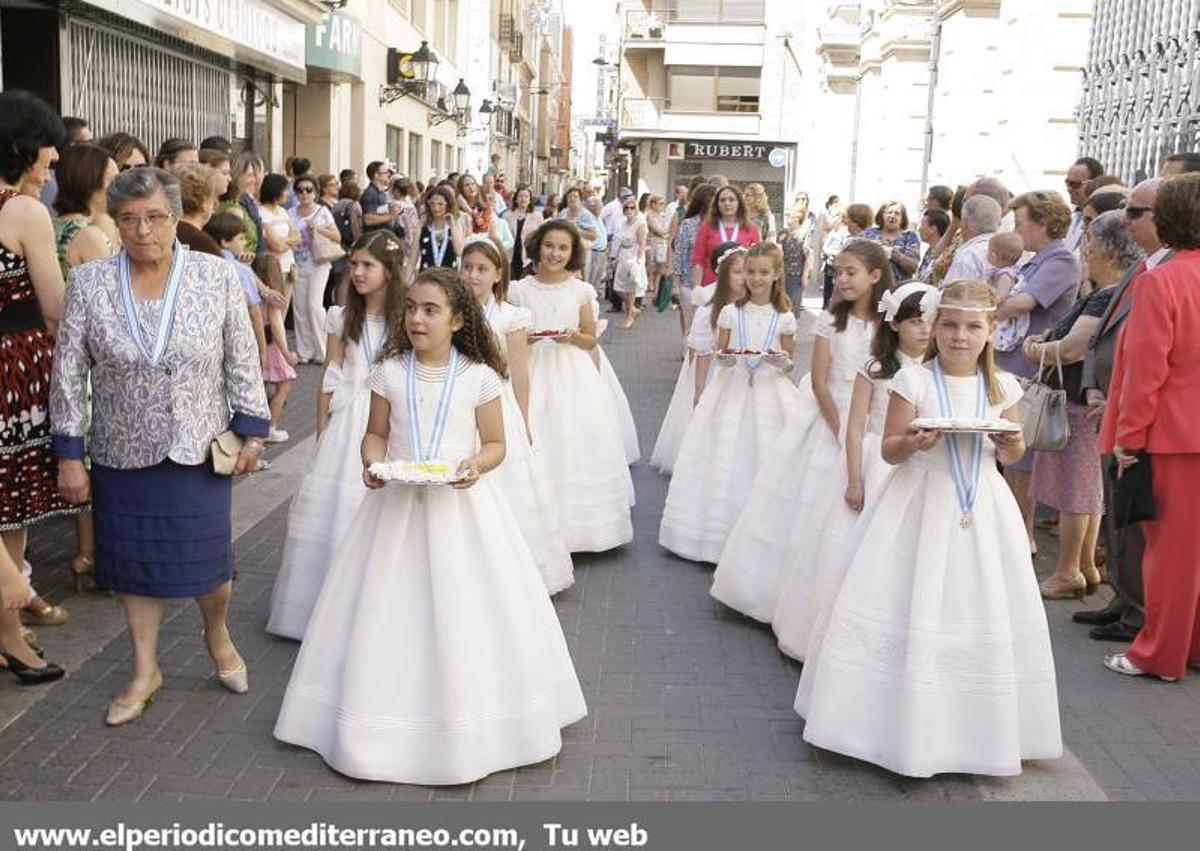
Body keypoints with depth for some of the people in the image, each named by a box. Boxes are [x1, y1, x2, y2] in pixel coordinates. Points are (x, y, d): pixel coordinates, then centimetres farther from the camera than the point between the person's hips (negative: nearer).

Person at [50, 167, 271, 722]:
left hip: (199, 449, -1)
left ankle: (217, 635, 37)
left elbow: (243, 361, 0)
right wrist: (69, 454, -2)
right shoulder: (88, 283, -5)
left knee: (208, 561, 4)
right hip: (122, 453, 1)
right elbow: (69, 373, -1)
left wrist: (251, 429, -1)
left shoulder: (218, 276, -5)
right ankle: (145, 670, 30)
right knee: (133, 561, 11)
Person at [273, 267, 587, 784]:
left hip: (460, 504, -1)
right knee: (391, 608, 5)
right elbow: (376, 434, 8)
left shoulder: (479, 377, -5)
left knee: (462, 608, 4)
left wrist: (477, 463, -19)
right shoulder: (389, 372, 0)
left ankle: (469, 727, 21)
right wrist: (373, 461, -13)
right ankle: (393, 714, 22)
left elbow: (496, 442, 1)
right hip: (398, 504, 2)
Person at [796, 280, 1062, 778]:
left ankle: (978, 727, 25)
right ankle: (907, 720, 14)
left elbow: (1011, 455, 13)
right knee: (911, 610, -1)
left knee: (980, 612, 8)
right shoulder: (914, 382, -8)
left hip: (981, 511, 3)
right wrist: (914, 442, -26)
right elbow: (889, 450, -6)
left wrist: (1011, 445, -9)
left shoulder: (1002, 388, 2)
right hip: (921, 507, -3)